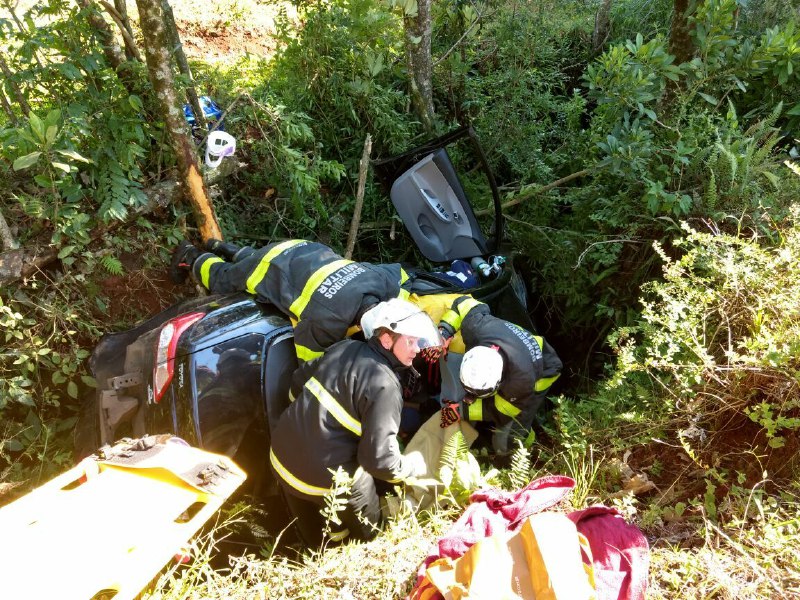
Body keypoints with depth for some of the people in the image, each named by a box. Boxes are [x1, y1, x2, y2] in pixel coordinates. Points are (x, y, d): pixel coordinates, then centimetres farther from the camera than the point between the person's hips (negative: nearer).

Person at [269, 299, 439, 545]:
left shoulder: (345, 347, 1)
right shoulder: (384, 387, -21)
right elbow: (379, 459, -23)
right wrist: (415, 465, -3)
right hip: (326, 478, -7)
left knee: (316, 539, 29)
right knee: (366, 535, 21)